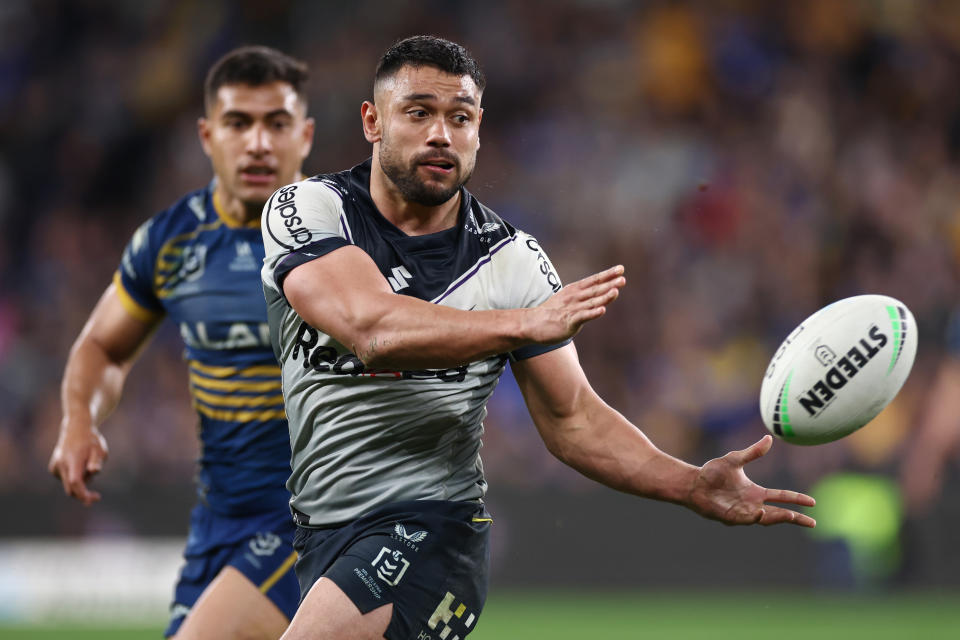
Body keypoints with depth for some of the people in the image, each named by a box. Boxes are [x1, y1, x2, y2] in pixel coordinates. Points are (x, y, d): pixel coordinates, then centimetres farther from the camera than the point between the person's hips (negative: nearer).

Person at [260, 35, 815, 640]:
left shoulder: (512, 260, -2)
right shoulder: (306, 208, -6)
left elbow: (572, 418, 1)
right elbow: (371, 329, -24)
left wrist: (693, 486, -14)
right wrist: (524, 322, -35)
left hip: (433, 528, -3)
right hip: (319, 538, 3)